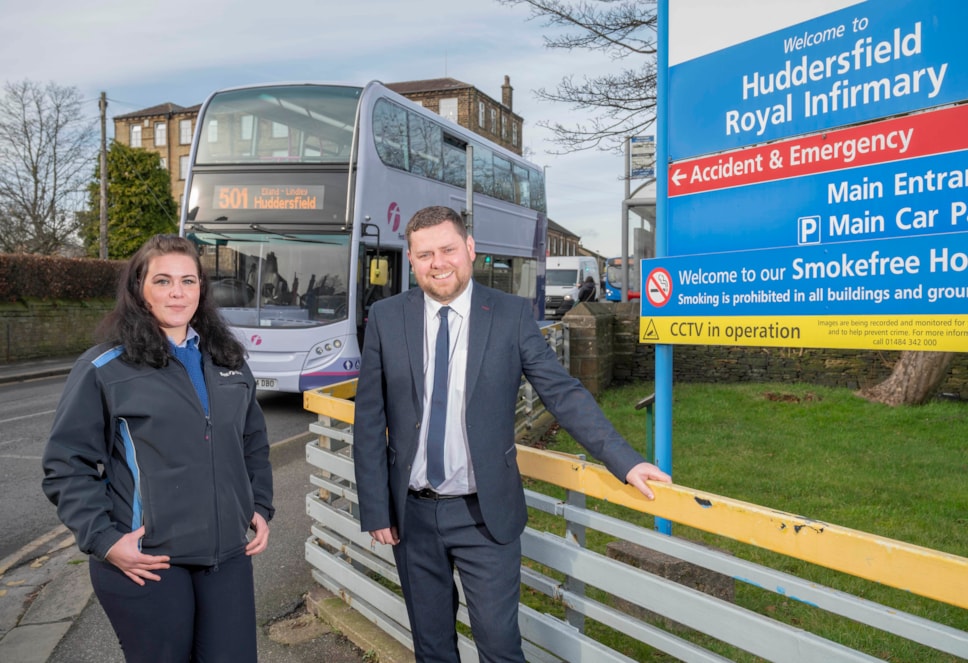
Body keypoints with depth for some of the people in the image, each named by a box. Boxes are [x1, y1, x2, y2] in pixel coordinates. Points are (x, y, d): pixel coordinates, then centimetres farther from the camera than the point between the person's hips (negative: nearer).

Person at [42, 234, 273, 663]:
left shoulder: (228, 361, 10)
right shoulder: (103, 369, -5)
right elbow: (66, 465, -3)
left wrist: (260, 507, 10)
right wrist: (102, 539, -11)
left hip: (228, 554, 4)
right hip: (147, 561, -4)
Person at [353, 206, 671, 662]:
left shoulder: (511, 314, -6)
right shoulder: (386, 318, -3)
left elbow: (564, 394, -6)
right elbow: (369, 421, 0)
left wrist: (625, 461, -14)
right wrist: (374, 509, -2)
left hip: (485, 514, -1)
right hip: (411, 514, 2)